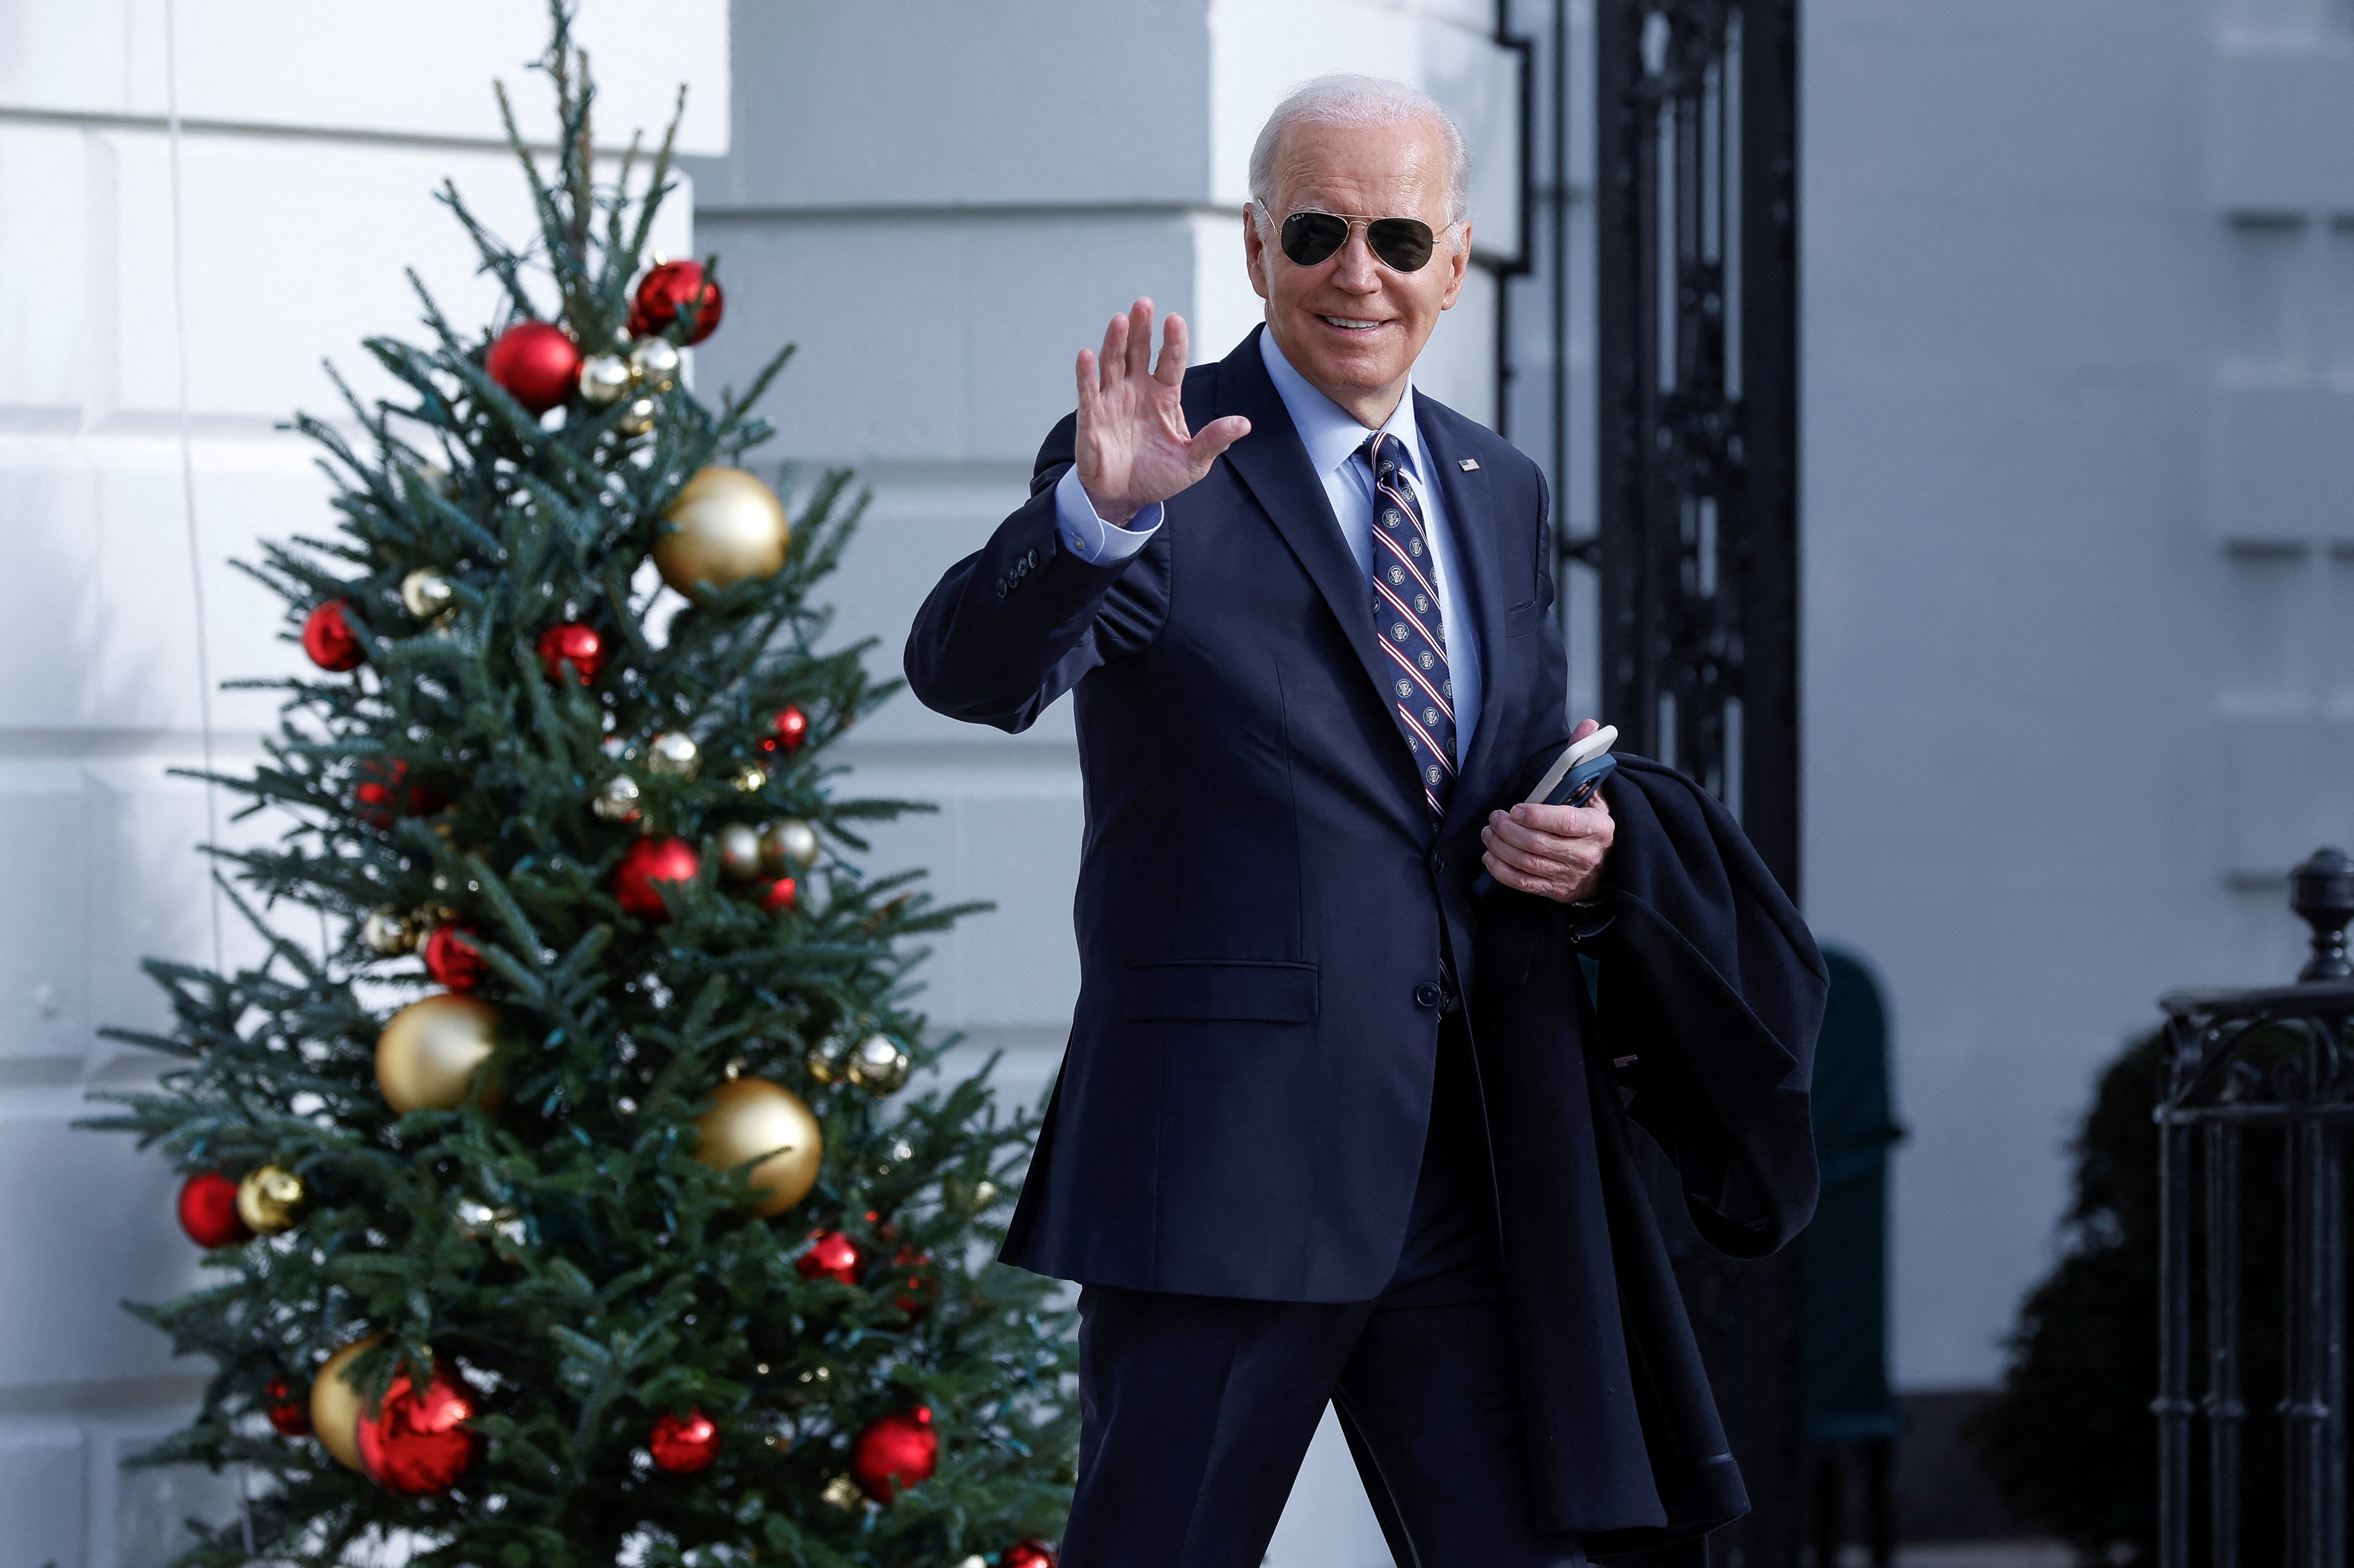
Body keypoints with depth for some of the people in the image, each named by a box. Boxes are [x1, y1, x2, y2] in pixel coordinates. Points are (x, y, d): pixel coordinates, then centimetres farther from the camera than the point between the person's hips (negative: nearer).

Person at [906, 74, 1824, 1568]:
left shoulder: (1501, 495, 16)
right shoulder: (1166, 473, -5)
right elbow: (967, 668, -21)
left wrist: (1589, 841, 1)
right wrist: (1099, 515, -41)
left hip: (1475, 1155, 6)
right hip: (1230, 1151, -6)